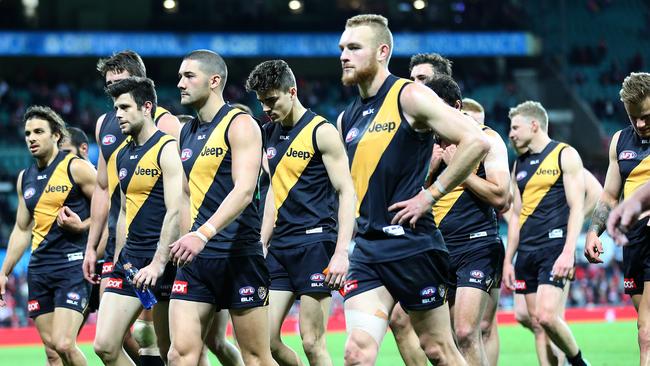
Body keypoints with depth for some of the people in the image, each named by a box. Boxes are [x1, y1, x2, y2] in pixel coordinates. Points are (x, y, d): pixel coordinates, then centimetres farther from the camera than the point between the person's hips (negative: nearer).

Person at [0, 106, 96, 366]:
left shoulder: (76, 168, -6)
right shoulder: (25, 178, 15)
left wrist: (81, 226, -18)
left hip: (73, 265, -7)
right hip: (39, 269, 7)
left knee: (63, 345, -18)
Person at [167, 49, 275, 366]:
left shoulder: (240, 124, -7)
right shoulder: (187, 132, 16)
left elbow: (244, 190, -19)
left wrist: (202, 234, -31)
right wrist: (185, 240, 14)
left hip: (238, 255, -6)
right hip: (196, 257, 6)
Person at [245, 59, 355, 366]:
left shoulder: (321, 131, -7)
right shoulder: (271, 134, 14)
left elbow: (347, 192, -10)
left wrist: (341, 252, -19)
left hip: (314, 242, -7)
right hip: (279, 246, 7)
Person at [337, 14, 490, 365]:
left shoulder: (409, 97, -8)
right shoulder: (347, 119, 14)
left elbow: (476, 141, -17)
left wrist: (429, 195, -15)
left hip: (412, 244, -6)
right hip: (366, 251, 6)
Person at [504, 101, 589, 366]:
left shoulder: (565, 155, -2)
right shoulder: (520, 164, 18)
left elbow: (577, 207, -9)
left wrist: (568, 253, -19)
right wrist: (508, 260, 15)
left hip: (555, 245, -7)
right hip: (526, 251, 7)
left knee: (546, 316, -20)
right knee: (537, 324, 2)